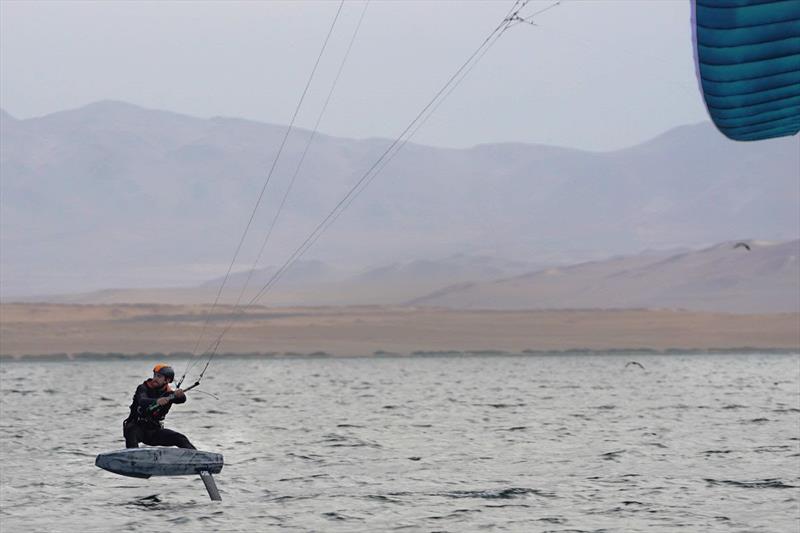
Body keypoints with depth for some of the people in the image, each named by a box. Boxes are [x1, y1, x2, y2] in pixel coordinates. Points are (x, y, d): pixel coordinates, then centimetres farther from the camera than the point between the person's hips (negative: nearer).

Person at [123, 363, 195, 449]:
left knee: (181, 439, -6)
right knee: (132, 434, -37)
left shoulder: (168, 394, -3)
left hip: (154, 431, 4)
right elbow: (142, 401, -33)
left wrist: (180, 396, -50)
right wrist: (157, 401, -55)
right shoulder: (144, 388, -11)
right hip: (136, 427, -4)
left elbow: (182, 400, -23)